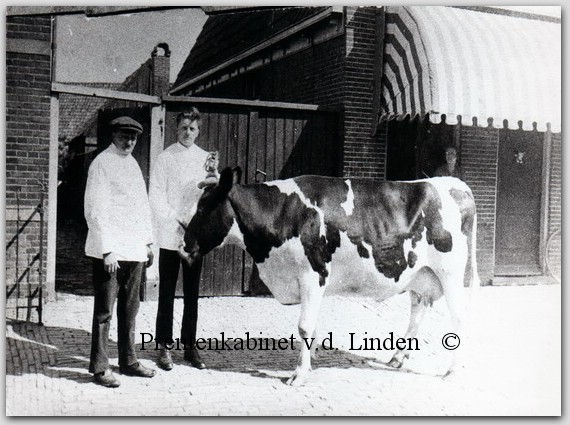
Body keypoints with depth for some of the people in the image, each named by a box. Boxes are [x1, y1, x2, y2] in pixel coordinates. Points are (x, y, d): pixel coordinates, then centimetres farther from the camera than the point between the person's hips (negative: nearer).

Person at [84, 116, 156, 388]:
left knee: (130, 309, 13)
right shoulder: (102, 163, -7)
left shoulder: (133, 164, 16)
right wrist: (108, 250, -18)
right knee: (104, 311, -1)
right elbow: (95, 210, -13)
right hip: (110, 251, -7)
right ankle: (99, 367, 8)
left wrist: (148, 242, 14)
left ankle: (128, 361, 23)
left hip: (135, 250, 7)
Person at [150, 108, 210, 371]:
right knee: (166, 293, 1)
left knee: (192, 294, 8)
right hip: (169, 234, -3)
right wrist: (179, 219, -9)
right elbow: (156, 197, -3)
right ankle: (164, 347, 9)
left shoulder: (205, 159, 9)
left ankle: (189, 346, 16)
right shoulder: (165, 158, 1)